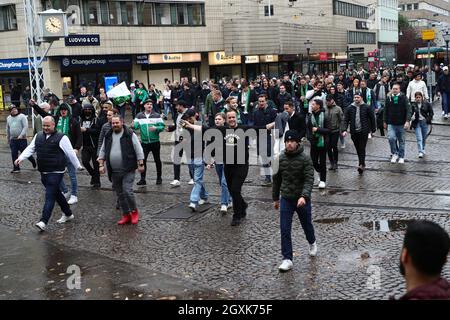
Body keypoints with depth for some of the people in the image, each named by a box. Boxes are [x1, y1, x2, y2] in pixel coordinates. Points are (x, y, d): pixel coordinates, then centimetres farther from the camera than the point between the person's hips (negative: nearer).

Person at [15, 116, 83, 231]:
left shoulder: (61, 138, -8)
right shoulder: (38, 136, 12)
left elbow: (70, 153, -5)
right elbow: (30, 149, 10)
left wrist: (78, 166, 0)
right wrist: (21, 158, -7)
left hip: (56, 172, -7)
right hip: (43, 172, 7)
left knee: (50, 196, -10)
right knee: (56, 193, 17)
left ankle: (43, 221, -11)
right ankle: (68, 214, 32)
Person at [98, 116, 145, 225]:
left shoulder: (130, 135, -4)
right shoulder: (108, 136, 10)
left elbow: (138, 150, -5)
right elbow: (102, 151, 16)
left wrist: (140, 164, -9)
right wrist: (101, 165, 7)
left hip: (128, 170, -5)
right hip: (114, 172, 5)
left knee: (127, 191, -14)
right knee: (120, 194, 10)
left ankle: (134, 211, 7)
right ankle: (126, 215, 20)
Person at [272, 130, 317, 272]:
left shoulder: (305, 159, -14)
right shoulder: (280, 159, -2)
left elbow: (309, 180, -21)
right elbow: (277, 179, 9)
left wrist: (304, 196, -36)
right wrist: (275, 198, 13)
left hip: (302, 200, -2)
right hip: (286, 199, 2)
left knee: (307, 225, 19)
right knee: (284, 230, -4)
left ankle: (312, 243, 50)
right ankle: (287, 259, 3)